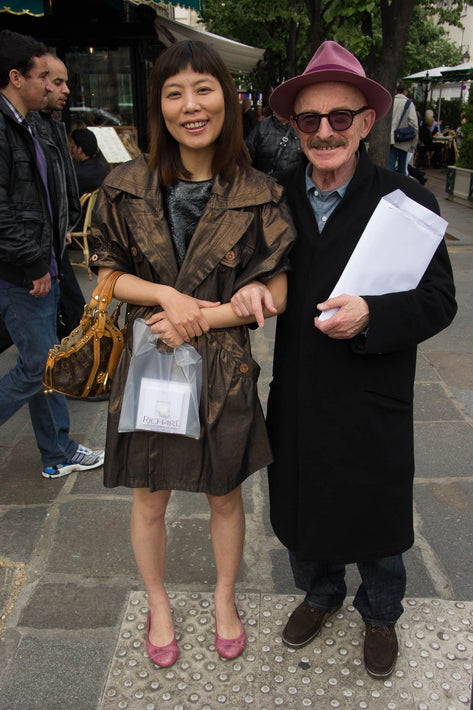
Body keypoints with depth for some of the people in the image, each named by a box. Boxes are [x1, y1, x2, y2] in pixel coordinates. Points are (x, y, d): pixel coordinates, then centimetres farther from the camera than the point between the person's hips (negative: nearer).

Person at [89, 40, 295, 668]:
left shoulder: (259, 196, -7)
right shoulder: (128, 186, -4)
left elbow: (273, 295, -6)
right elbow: (107, 273, 2)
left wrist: (200, 319, -17)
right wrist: (166, 294, -16)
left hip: (225, 371, 0)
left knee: (225, 496, 17)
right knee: (149, 499, 16)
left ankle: (225, 596, 46)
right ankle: (157, 602, 44)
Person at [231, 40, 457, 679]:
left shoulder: (406, 200, -12)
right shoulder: (278, 196, -1)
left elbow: (438, 301, -12)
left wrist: (372, 315, -29)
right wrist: (250, 286, -12)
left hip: (372, 403, -3)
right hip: (297, 393, 4)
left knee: (375, 518, 16)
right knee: (301, 506, 21)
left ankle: (380, 614, 47)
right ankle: (320, 592, 52)